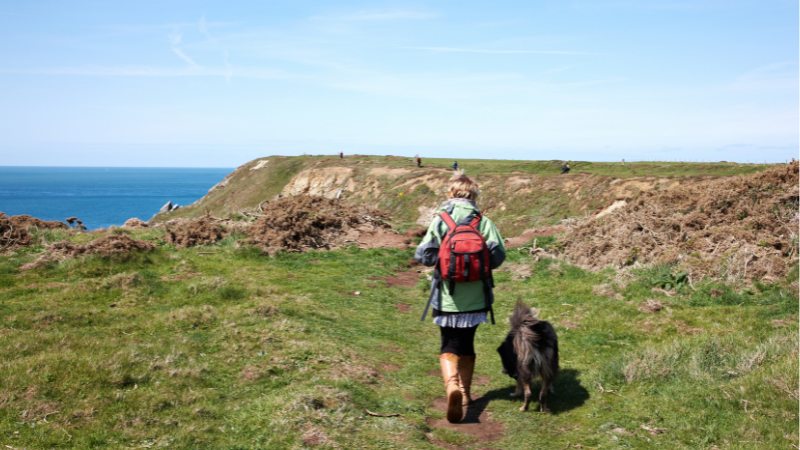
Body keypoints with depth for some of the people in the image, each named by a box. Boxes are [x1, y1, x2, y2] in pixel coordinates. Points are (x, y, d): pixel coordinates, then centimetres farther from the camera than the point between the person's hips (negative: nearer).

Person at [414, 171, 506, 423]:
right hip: (475, 297, 2)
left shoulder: (439, 221, -7)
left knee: (449, 347, 6)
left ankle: (452, 385, -19)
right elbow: (499, 255, -5)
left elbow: (423, 255, -10)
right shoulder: (483, 222, -4)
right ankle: (465, 393, 26)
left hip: (447, 297, -2)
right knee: (467, 344, 19)